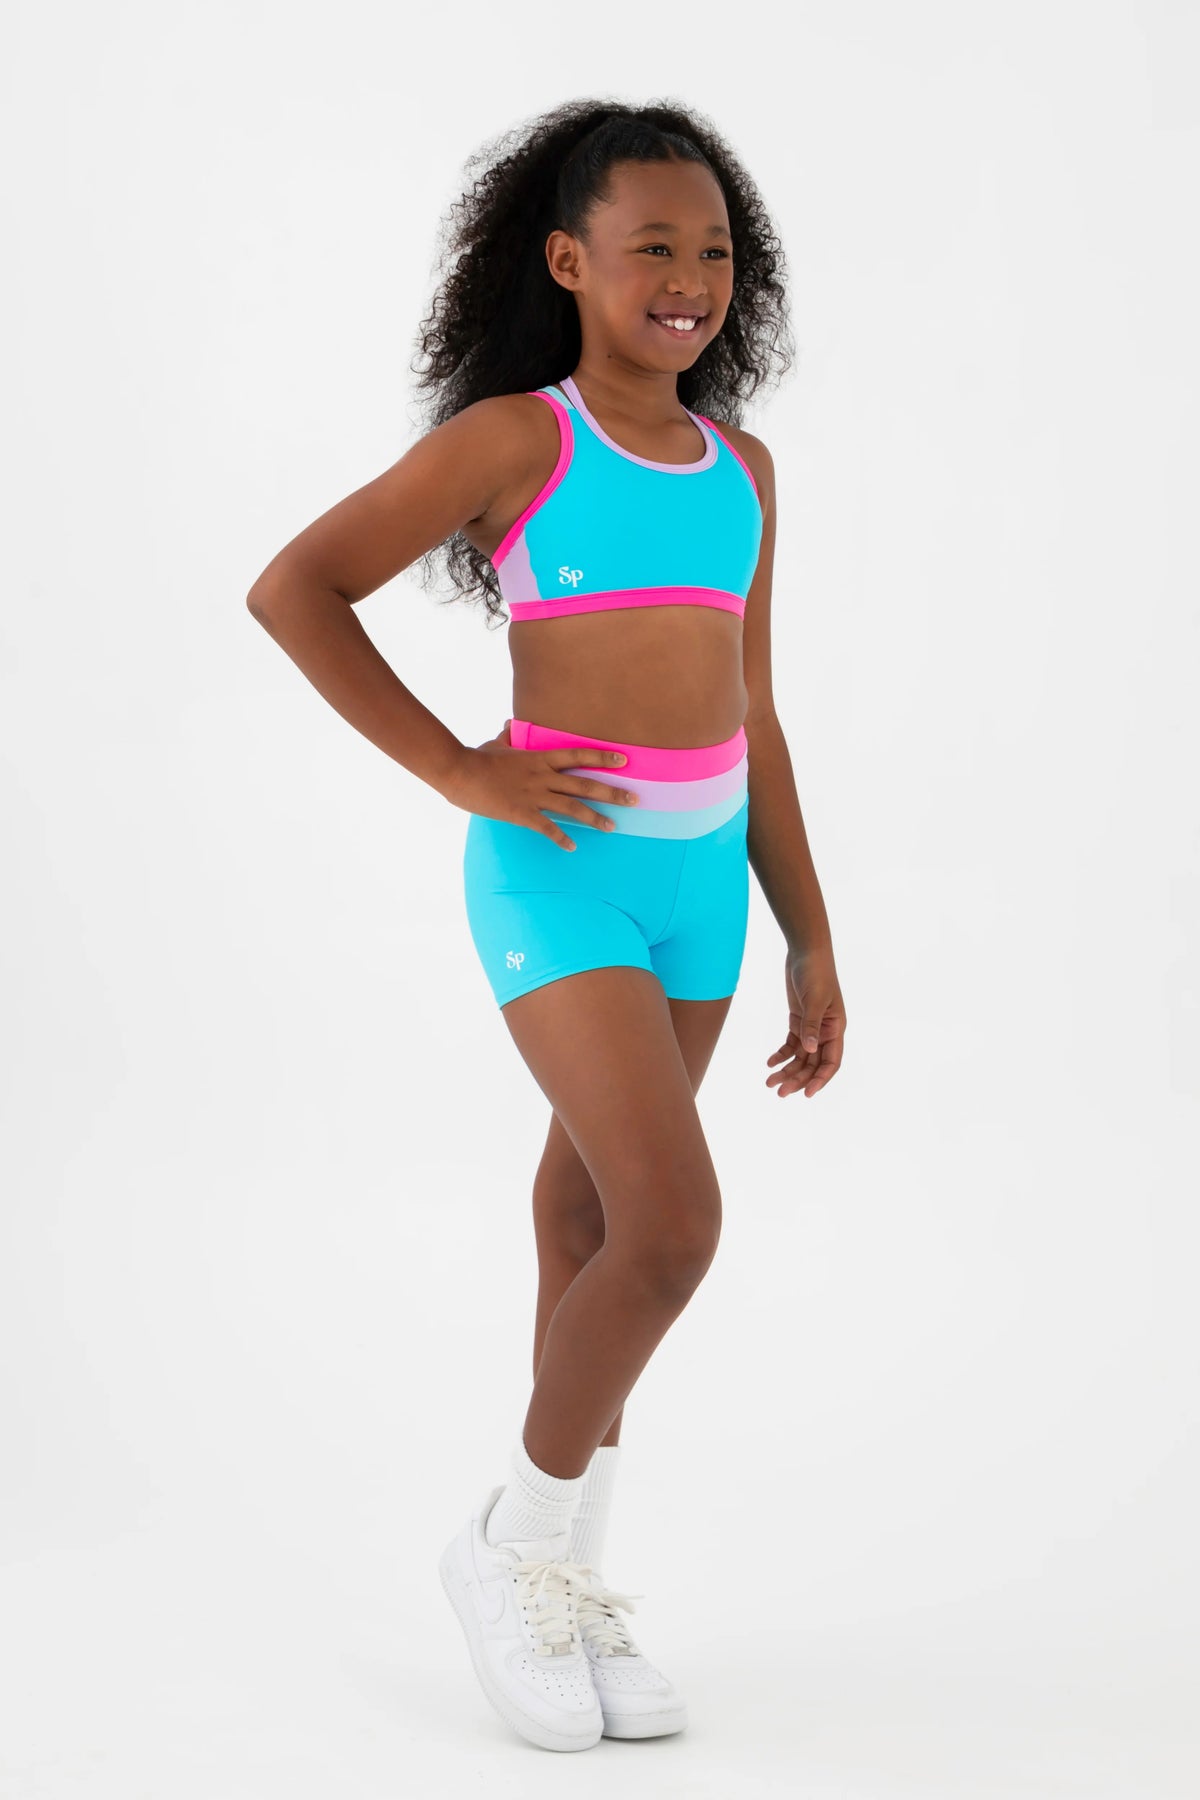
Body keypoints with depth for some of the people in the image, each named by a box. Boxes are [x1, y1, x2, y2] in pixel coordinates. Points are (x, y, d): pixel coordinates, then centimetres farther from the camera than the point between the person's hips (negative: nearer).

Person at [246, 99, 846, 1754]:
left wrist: (809, 941, 12)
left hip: (700, 872, 6)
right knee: (676, 1226, -15)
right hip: (559, 869, -6)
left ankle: (569, 1593, 24)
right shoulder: (511, 437, -7)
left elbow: (749, 721, 13)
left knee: (590, 1225, 13)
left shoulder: (739, 468, 10)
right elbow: (292, 590, -8)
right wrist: (459, 773, -14)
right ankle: (514, 1545, 6)